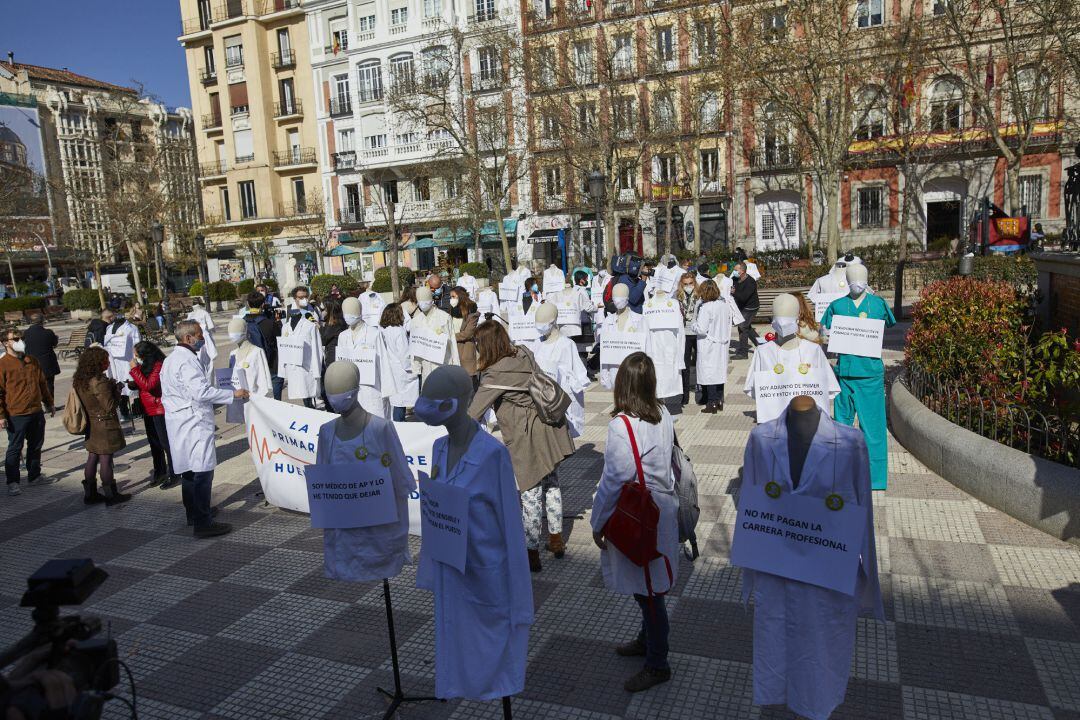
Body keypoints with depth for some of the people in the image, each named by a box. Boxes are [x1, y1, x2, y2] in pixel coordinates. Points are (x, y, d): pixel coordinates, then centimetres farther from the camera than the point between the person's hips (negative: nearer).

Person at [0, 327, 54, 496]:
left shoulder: (32, 361, 9)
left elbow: (42, 384, 19)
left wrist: (49, 403, 21)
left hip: (37, 412, 6)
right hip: (16, 415, -6)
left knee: (36, 446, 16)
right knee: (15, 448, 1)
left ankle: (34, 476, 29)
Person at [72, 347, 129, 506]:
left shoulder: (80, 380, 5)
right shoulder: (99, 382, -22)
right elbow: (110, 406, -19)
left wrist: (110, 387, 8)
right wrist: (117, 390, -6)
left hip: (91, 425, 8)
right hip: (105, 425, -8)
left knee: (92, 458, 15)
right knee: (106, 459, 0)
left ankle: (90, 494, 22)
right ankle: (111, 495, 9)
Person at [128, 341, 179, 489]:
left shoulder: (159, 366, -18)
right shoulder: (146, 365, 10)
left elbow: (148, 385, -25)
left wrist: (134, 369, -21)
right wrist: (132, 384, 0)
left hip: (159, 410, -9)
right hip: (148, 410, 10)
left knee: (166, 442, -4)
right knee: (154, 442, 16)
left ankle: (174, 476, 2)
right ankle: (160, 473, 28)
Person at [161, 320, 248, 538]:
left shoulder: (171, 360, 17)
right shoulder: (187, 360, -16)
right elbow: (201, 392, -24)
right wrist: (233, 394, -16)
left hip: (179, 424, 11)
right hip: (194, 424, -11)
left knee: (189, 469, 18)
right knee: (202, 471, -9)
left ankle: (194, 513, 30)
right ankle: (203, 523, -9)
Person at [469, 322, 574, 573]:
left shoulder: (495, 374, -16)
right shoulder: (524, 354, 4)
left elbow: (474, 413, -15)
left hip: (528, 437, -8)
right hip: (550, 425, 8)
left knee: (530, 493, 2)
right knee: (550, 483, 21)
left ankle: (532, 554, 13)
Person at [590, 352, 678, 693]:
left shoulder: (622, 426, -24)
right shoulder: (663, 415, -2)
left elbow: (614, 481, -20)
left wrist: (597, 523, -8)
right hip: (661, 509, 8)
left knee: (647, 591, 6)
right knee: (649, 588, 23)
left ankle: (658, 665, 21)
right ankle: (648, 640, 42)